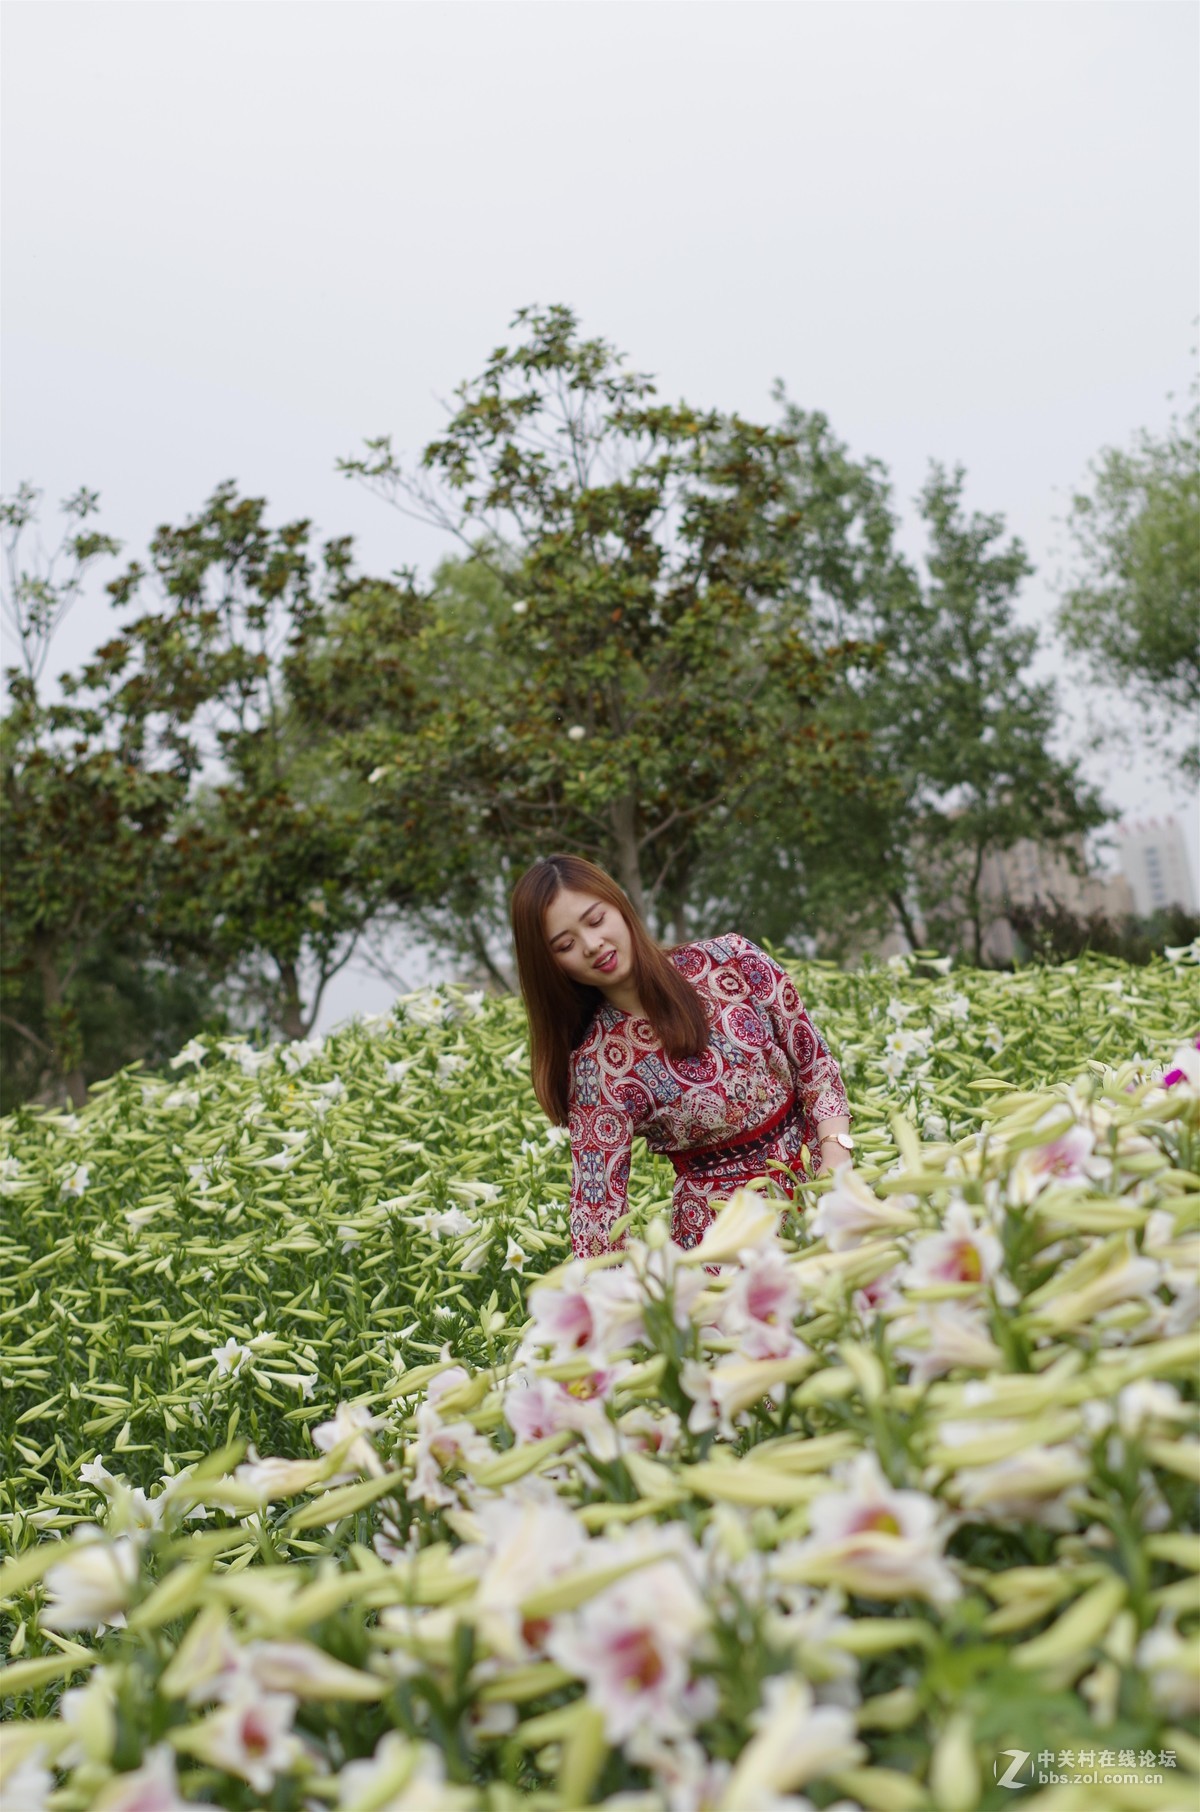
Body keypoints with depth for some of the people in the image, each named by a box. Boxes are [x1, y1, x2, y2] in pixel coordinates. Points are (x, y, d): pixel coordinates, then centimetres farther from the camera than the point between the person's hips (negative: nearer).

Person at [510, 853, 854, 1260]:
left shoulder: (730, 960, -4)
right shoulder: (594, 1065, -8)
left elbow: (816, 1064, 2)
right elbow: (597, 1204, -10)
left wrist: (836, 1162, -12)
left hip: (814, 1181, 2)